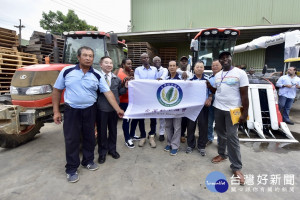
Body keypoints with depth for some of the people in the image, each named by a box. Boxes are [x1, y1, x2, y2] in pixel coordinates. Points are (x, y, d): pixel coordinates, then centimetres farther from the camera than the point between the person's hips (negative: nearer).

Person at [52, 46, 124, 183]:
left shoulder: (97, 76, -2)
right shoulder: (67, 71, -4)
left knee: (89, 137, 13)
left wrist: (118, 109, -11)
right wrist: (56, 111, -2)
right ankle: (71, 169, 21)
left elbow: (108, 93, -5)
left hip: (90, 110, 2)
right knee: (72, 139, 4)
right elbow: (57, 91, 3)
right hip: (71, 110, -1)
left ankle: (88, 161, 35)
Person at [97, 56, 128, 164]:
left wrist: (125, 87, -3)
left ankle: (112, 149, 35)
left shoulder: (117, 78, 10)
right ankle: (102, 152, 27)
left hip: (114, 108, 4)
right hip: (101, 108, -4)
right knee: (101, 131, 8)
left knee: (113, 130, 16)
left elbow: (119, 92, 12)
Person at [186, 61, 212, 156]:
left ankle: (201, 146, 20)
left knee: (203, 126, 5)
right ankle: (190, 145, 22)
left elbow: (211, 93, 9)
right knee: (191, 126, 6)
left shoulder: (207, 80, 8)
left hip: (203, 106, 1)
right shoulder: (190, 79, 5)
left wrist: (209, 99, -9)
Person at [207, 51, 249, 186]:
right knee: (221, 133, 16)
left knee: (232, 137, -5)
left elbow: (244, 94, -10)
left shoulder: (240, 73, -7)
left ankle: (236, 167, 8)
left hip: (233, 110, -5)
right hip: (218, 108, 5)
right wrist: (207, 84, 0)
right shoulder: (217, 75, 9)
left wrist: (245, 113, -12)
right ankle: (221, 154, 35)